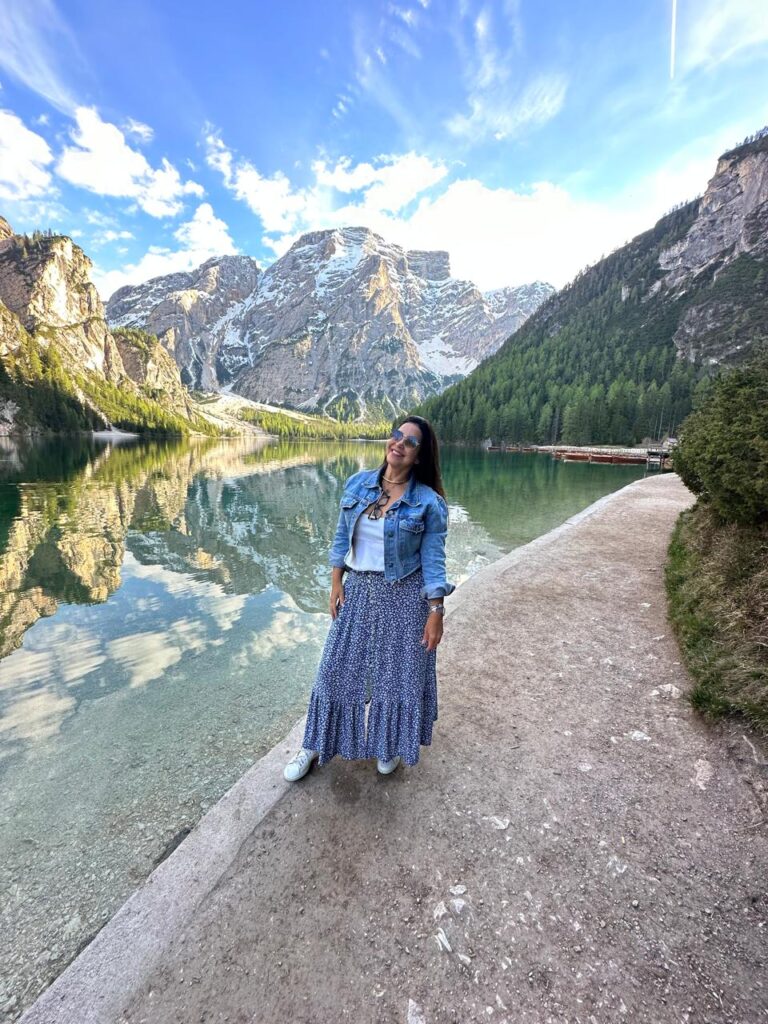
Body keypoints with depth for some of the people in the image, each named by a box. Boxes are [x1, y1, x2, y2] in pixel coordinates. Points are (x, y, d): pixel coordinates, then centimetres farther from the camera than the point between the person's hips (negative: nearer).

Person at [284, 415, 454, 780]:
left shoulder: (429, 502, -13)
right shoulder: (357, 484, -3)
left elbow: (433, 560, -10)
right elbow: (342, 538, 5)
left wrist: (435, 612, -12)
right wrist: (336, 583, 1)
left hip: (404, 596, -3)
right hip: (358, 589, 3)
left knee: (398, 670, 13)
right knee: (339, 666, 14)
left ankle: (389, 743, 41)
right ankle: (316, 744, 35)